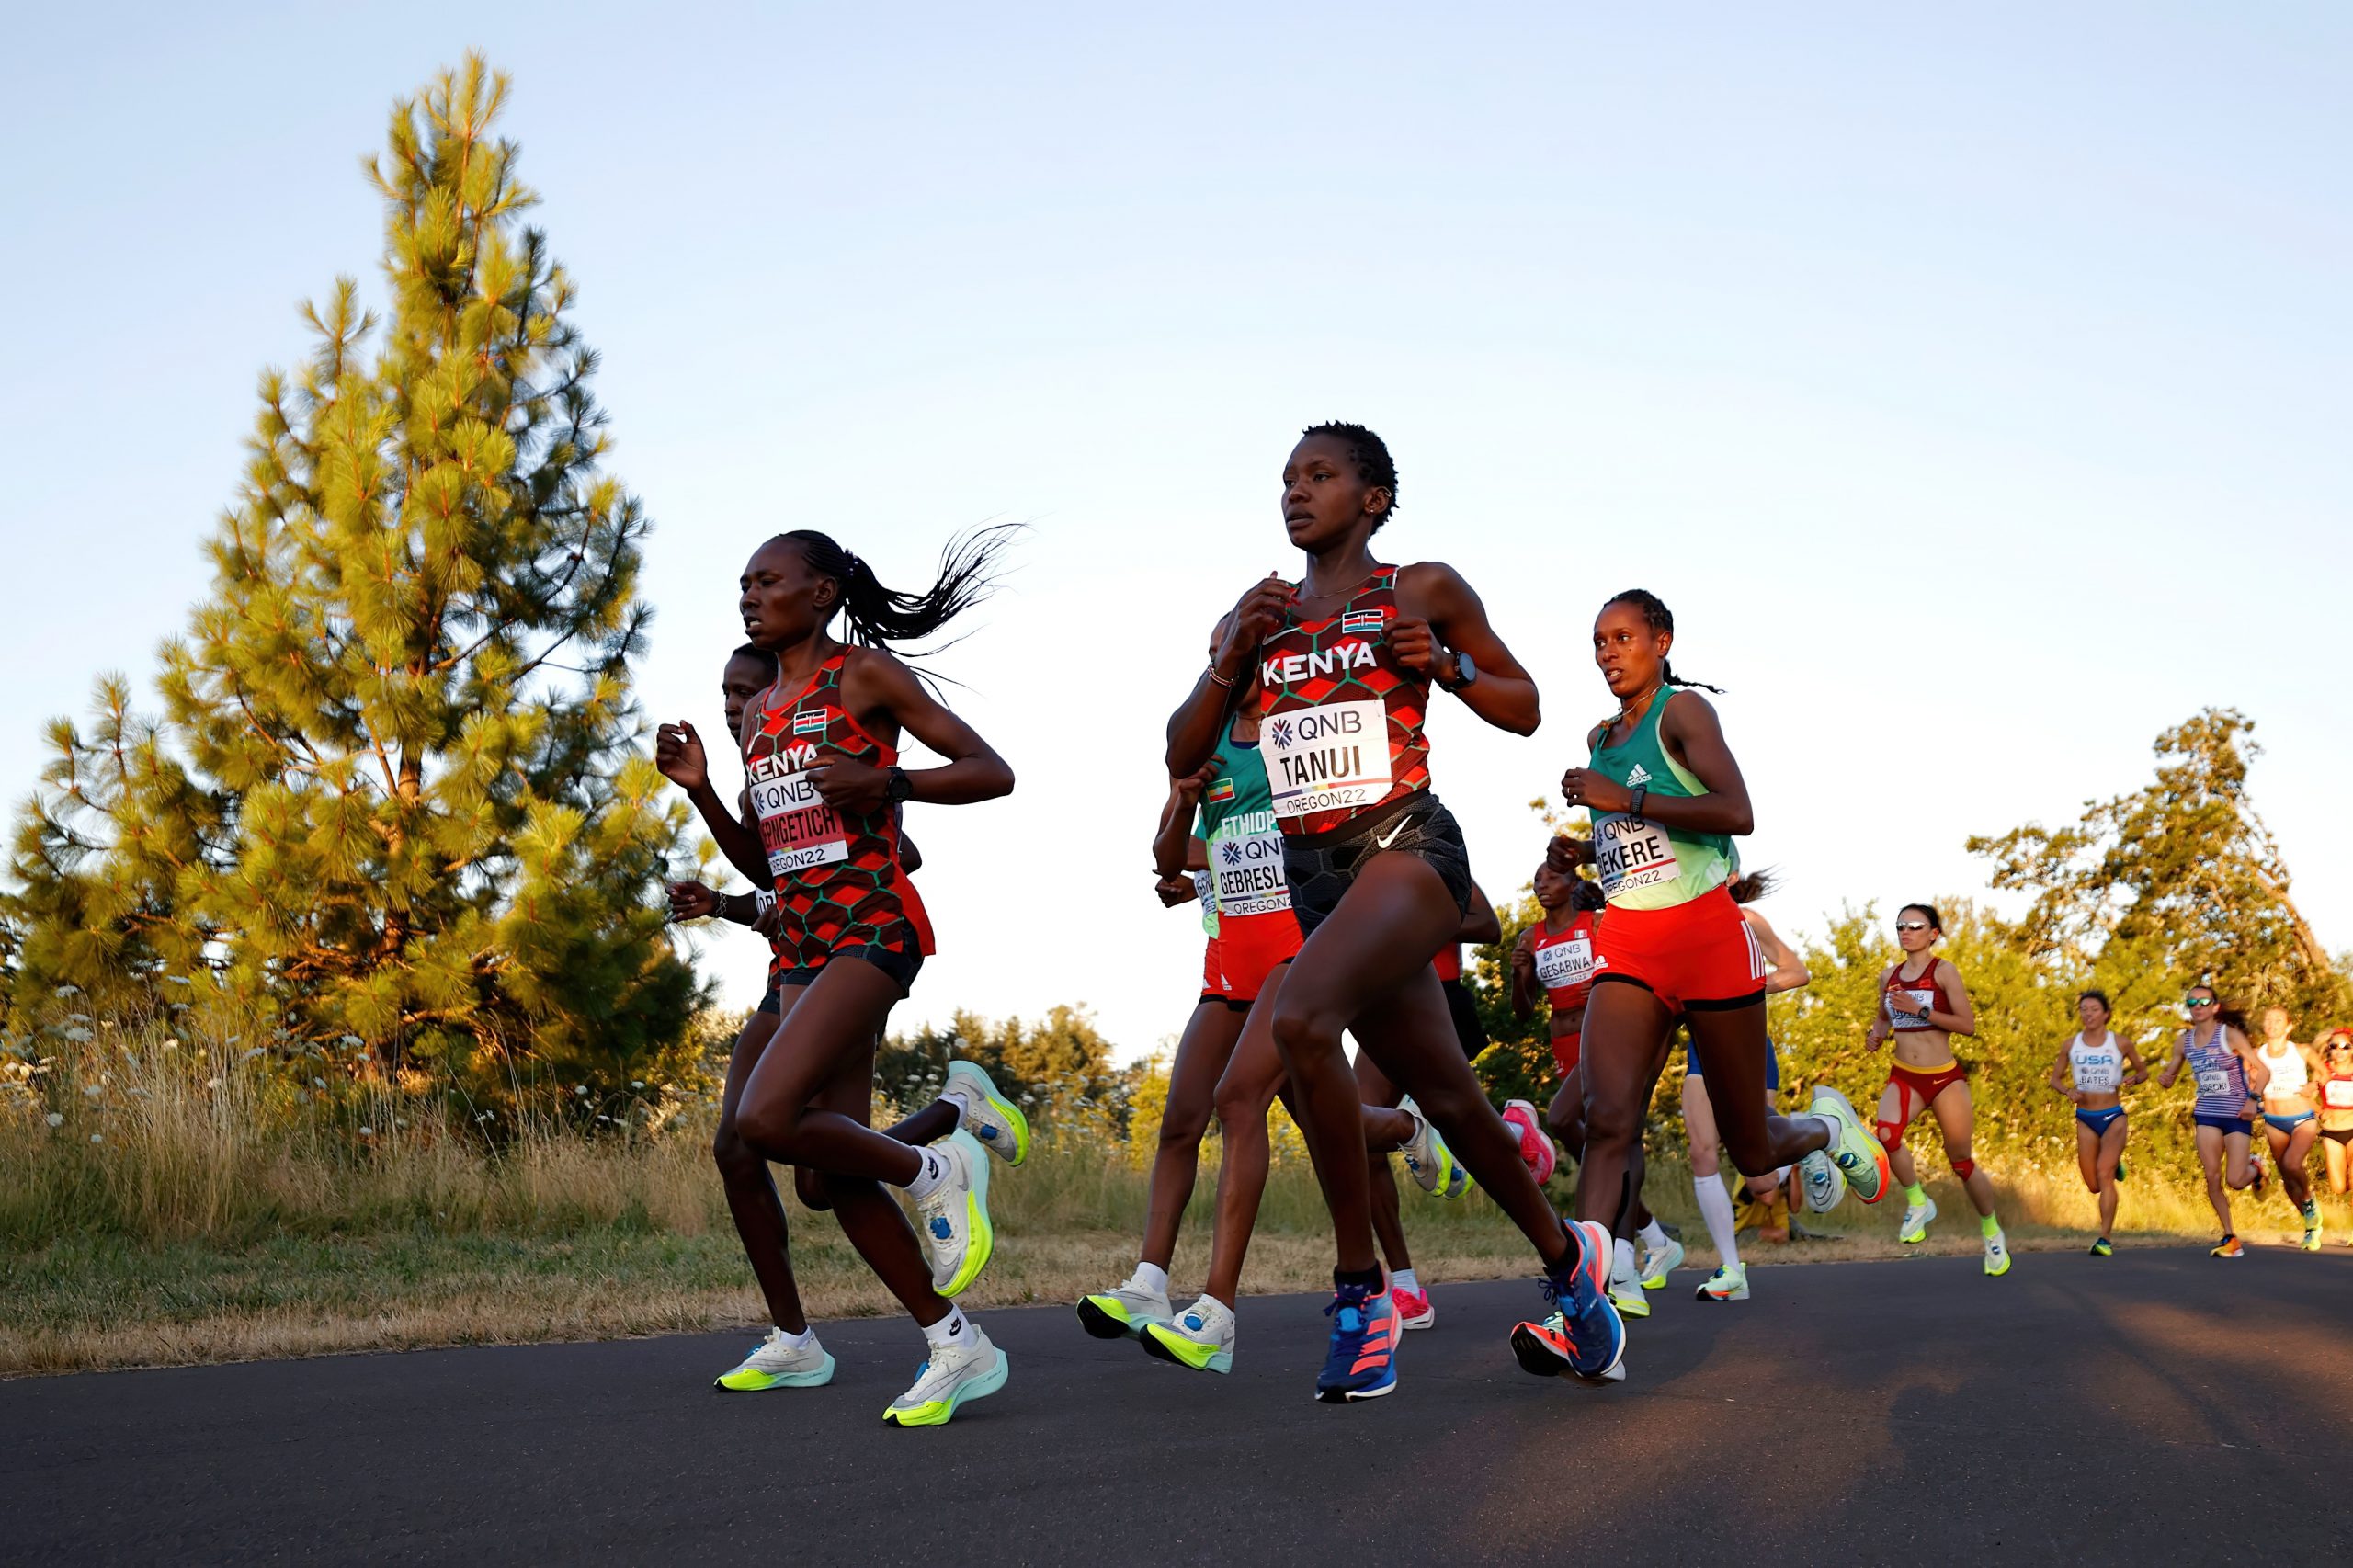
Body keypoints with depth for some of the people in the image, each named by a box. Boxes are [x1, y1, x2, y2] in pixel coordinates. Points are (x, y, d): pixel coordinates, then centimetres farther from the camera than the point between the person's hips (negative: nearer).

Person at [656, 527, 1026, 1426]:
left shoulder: (864, 673, -1)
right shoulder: (758, 713, 19)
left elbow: (992, 772, -4)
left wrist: (885, 782, -17)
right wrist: (699, 789, 8)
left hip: (871, 928, -8)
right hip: (801, 946, 8)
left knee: (762, 1122, -24)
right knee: (836, 1169, 3)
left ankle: (935, 1168, 0)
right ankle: (956, 1346, 14)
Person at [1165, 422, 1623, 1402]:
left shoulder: (1425, 591, 3)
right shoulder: (1259, 614, 14)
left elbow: (1524, 710, 10)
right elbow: (1183, 758, 11)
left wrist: (1445, 665, -8)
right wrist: (1234, 656, -3)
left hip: (1407, 848, -5)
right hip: (1312, 872, 5)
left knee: (1296, 1023, -30)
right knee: (1445, 1095, 11)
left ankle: (1359, 1284, -18)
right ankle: (1566, 1258, 33)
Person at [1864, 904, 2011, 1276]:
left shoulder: (1943, 971, -6)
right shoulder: (1889, 976, 8)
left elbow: (1968, 1024, -12)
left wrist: (1921, 1010, -21)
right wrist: (1876, 1033, 5)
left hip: (1945, 1078, -3)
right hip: (1903, 1077, 3)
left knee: (1962, 1162, 6)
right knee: (1886, 1133, -29)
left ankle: (1992, 1232, 31)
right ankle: (1917, 1203, -5)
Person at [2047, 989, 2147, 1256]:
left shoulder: (2120, 1043, -2)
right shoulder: (2071, 1046, 2)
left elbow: (2143, 1071, 10)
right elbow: (2055, 1078, 11)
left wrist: (2133, 1079, -13)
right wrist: (2068, 1091, -11)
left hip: (2114, 1117, -3)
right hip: (2085, 1119, 3)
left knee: (2104, 1174, -19)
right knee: (2093, 1186, 5)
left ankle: (2105, 1239, -15)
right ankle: (2115, 1165, 42)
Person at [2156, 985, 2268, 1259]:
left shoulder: (2230, 1036, -10)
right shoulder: (2183, 1042, 4)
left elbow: (2261, 1069, -7)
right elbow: (2170, 1078, 13)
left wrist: (2254, 1099, -20)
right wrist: (2165, 1080, -11)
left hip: (2237, 1115, -4)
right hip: (2206, 1114, 4)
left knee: (2234, 1181, -6)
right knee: (2212, 1178, -4)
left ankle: (2255, 1168, 31)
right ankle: (2230, 1237, 8)